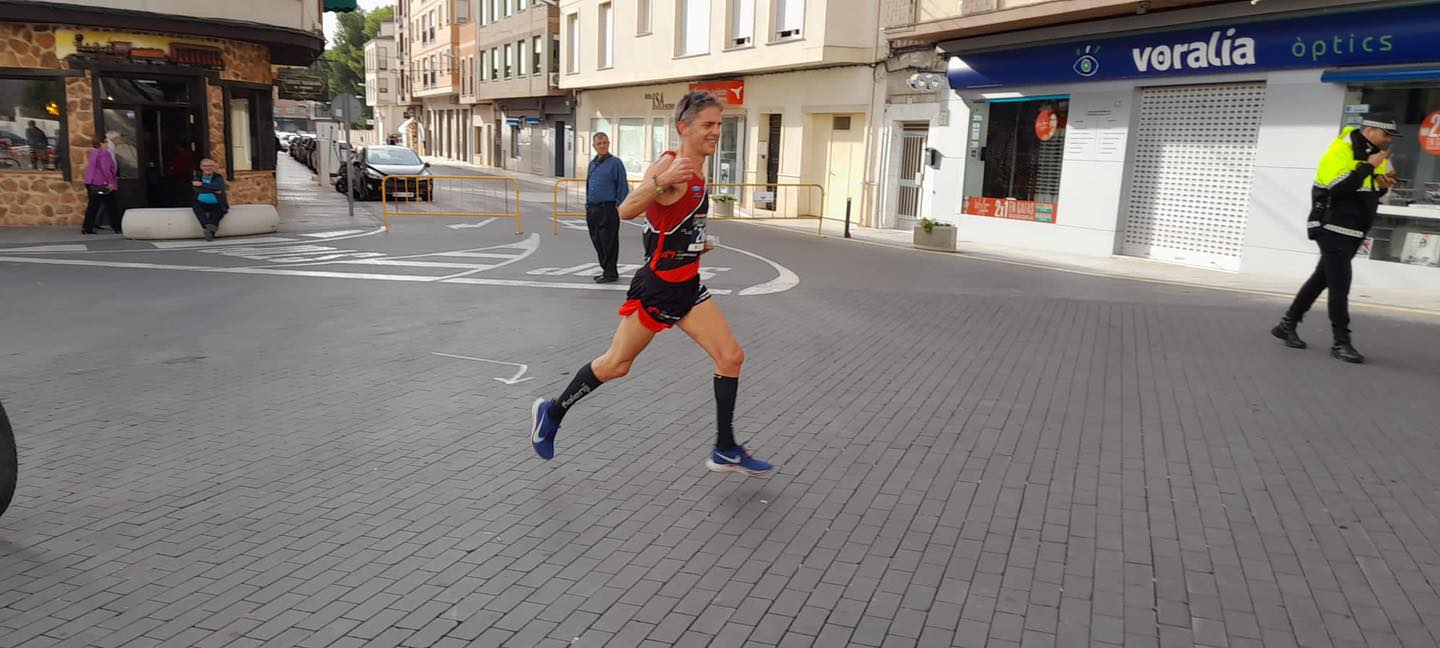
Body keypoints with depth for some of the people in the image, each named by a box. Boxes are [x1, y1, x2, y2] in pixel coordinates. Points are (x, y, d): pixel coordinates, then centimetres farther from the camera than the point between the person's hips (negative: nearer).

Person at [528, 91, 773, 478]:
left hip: (688, 286, 8)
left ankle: (725, 452, 12)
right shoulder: (669, 166, -18)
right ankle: (551, 413, 28)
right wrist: (663, 180, -46)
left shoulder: (696, 171, 9)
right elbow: (626, 211, -34)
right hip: (657, 285, -8)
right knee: (617, 364, 5)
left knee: (731, 357, 1)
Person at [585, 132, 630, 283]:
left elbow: (623, 186, -8)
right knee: (597, 242, 12)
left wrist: (620, 206, -13)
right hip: (592, 209, 7)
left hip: (608, 209, -7)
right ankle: (605, 270, 24)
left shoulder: (615, 163, -6)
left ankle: (611, 273, 4)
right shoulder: (592, 164, 15)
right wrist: (587, 207, 16)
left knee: (609, 242, -4)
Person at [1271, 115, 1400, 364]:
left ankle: (1288, 325, 22)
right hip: (1333, 229, -9)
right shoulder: (1340, 151, -13)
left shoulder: (1378, 156, 13)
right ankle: (1341, 343, -5)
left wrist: (1383, 186, 1)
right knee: (1340, 284, -9)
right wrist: (1368, 166, -21)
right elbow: (1337, 187, -27)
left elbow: (1369, 194, 22)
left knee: (1321, 279, 13)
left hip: (1353, 232, 9)